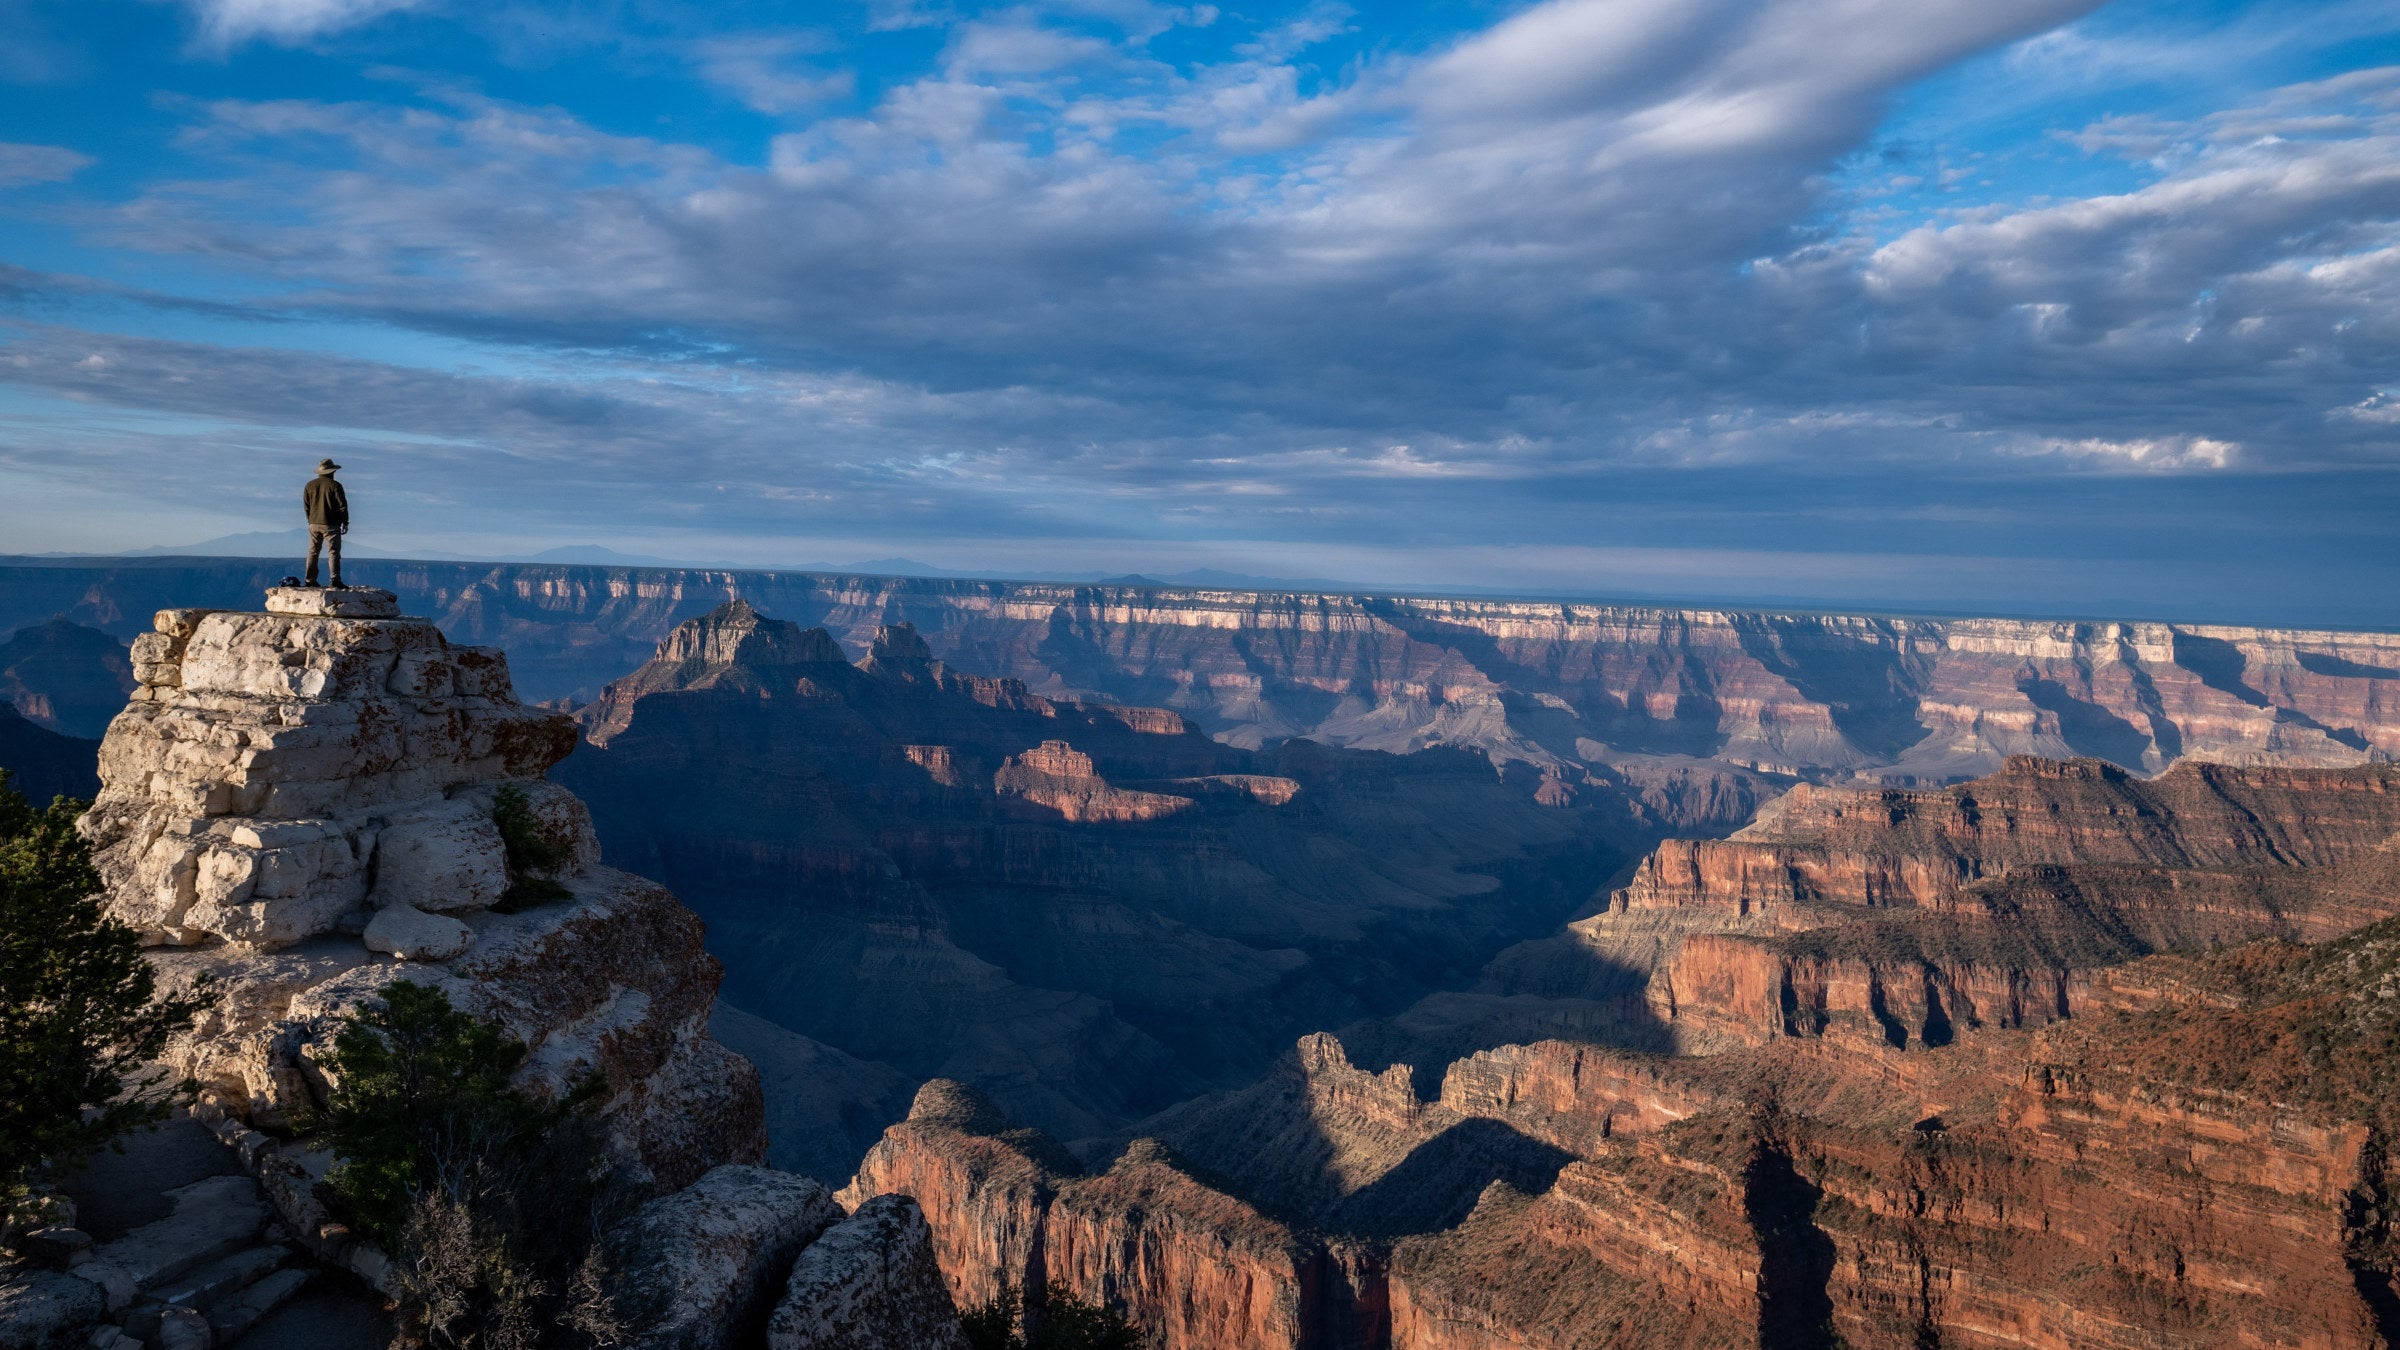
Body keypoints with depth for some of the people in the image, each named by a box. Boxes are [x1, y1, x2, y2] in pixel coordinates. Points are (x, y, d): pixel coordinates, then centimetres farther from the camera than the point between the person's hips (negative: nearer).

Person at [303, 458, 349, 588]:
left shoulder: (310, 485, 7)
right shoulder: (334, 486, -9)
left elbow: (306, 505, 12)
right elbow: (342, 505, -9)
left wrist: (311, 521, 21)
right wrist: (345, 523, -1)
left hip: (314, 524, 5)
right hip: (331, 524, -5)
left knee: (313, 552, 12)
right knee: (334, 552, -5)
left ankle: (310, 580, 11)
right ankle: (335, 581, -13)